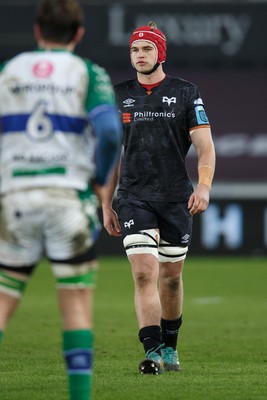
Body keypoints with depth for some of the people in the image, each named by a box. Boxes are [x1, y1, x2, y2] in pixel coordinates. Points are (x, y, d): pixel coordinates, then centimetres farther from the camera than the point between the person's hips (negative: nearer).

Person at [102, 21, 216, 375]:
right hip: (134, 197, 0)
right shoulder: (118, 96, 8)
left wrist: (204, 186, -19)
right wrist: (106, 205, 10)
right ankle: (152, 351, -19)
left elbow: (206, 147, -2)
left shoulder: (186, 93, 2)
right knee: (144, 272, -15)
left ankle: (169, 347, 27)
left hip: (176, 198, 0)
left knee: (171, 277, 9)